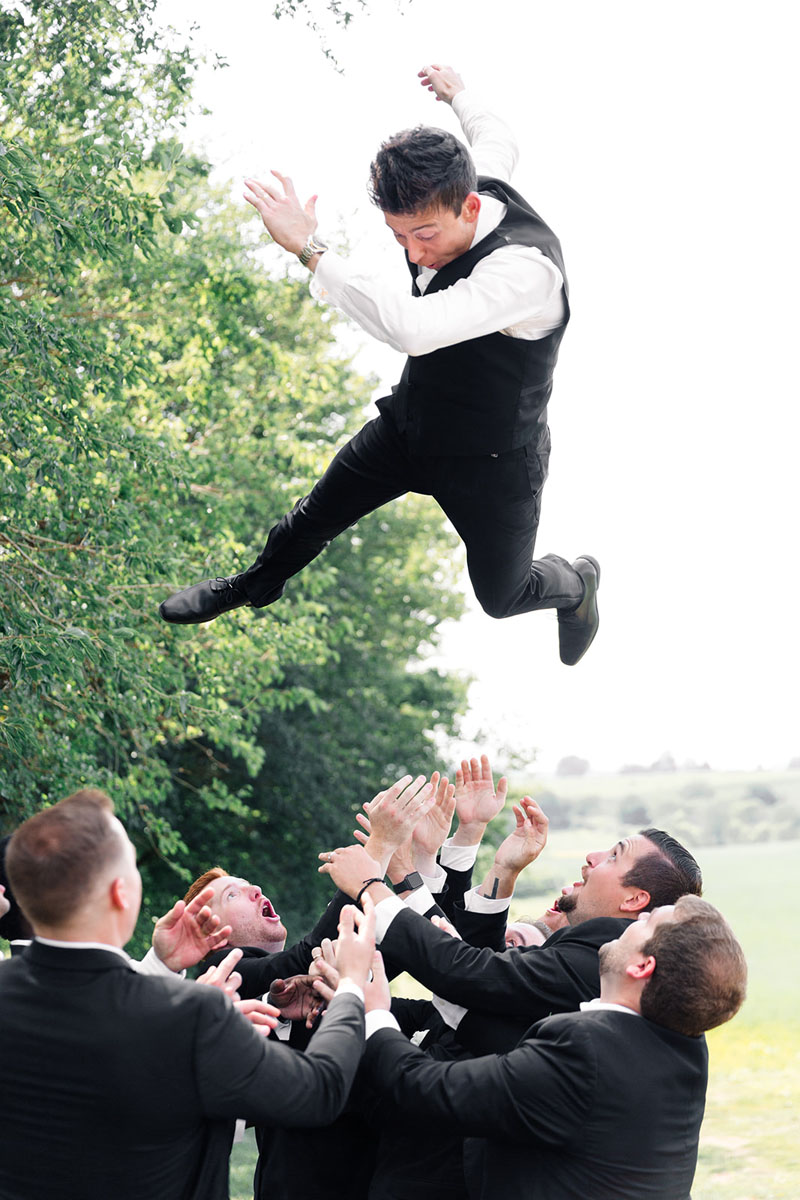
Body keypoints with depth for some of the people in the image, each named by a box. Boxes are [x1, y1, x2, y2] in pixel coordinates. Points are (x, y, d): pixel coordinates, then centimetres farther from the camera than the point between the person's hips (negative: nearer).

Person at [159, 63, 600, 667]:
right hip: (411, 424, 7)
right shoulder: (457, 193, -18)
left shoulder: (528, 270, -43)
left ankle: (576, 583, 52)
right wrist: (459, 95, 29)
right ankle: (258, 583, 54)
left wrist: (309, 248, -50)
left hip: (492, 462, -6)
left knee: (502, 595, 16)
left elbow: (411, 329, -56)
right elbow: (499, 142, 8)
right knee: (320, 511, 22)